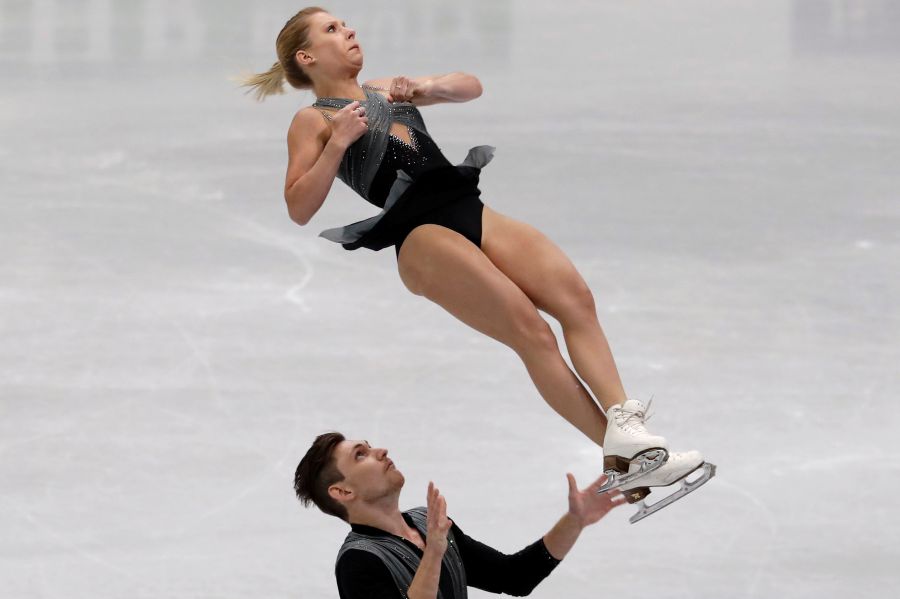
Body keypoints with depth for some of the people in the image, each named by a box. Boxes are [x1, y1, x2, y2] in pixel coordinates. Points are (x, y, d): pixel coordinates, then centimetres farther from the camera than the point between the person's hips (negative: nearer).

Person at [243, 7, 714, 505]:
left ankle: (627, 427, -32)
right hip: (418, 230, -7)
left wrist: (428, 88, 10)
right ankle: (621, 454, -28)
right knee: (529, 329, -23)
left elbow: (471, 87, 30)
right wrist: (339, 142, -10)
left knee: (575, 297, -19)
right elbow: (299, 209, -1)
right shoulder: (312, 121, 10)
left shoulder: (384, 89, 29)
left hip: (467, 205, 7)